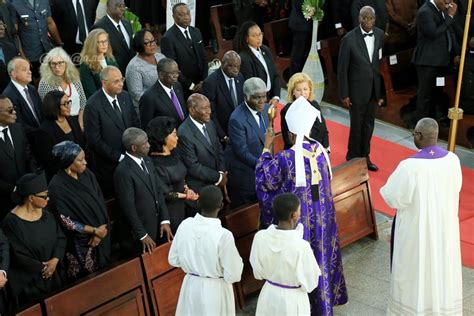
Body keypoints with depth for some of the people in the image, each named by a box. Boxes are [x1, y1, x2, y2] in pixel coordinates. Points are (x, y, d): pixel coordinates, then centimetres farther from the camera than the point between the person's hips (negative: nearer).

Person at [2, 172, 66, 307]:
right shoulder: (12, 222, -22)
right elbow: (18, 255, -19)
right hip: (28, 281, -6)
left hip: (51, 275, 6)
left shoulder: (45, 213, -3)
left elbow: (60, 237, 1)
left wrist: (55, 260, -14)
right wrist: (42, 268, -13)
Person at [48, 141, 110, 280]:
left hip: (101, 237, 6)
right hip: (80, 244, -5)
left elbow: (100, 203, 0)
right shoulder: (57, 187, -23)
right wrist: (95, 231, -14)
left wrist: (100, 232, -11)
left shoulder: (87, 175, -4)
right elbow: (65, 221, -19)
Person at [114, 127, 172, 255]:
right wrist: (142, 235, -14)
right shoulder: (123, 172, -23)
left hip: (156, 226, 7)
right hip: (136, 233, -7)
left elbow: (158, 191, 7)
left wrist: (165, 220, 0)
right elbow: (128, 207, -19)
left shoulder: (147, 161, 3)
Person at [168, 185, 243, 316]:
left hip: (190, 285, 4)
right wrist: (237, 261, 1)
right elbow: (232, 275, -18)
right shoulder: (223, 235, -26)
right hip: (215, 290, -4)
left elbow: (173, 260, 1)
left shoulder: (185, 225, -13)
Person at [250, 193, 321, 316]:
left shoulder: (260, 237, -17)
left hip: (269, 295, 4)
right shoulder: (301, 246, -29)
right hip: (293, 299, -4)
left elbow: (258, 272, -2)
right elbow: (309, 282, -16)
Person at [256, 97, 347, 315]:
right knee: (321, 256, 21)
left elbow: (264, 179, -9)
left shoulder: (285, 159, -24)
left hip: (300, 219, -5)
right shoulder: (320, 150, -7)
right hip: (322, 215, 6)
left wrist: (266, 148, -3)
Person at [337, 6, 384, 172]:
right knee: (357, 125, 6)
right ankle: (353, 159, 24)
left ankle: (365, 156, 32)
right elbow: (342, 68, -10)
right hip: (357, 90, -4)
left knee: (369, 125, 15)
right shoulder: (349, 39, -15)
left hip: (374, 88, 4)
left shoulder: (380, 35, -2)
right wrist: (344, 94, -9)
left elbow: (382, 62, 5)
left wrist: (382, 90, 5)